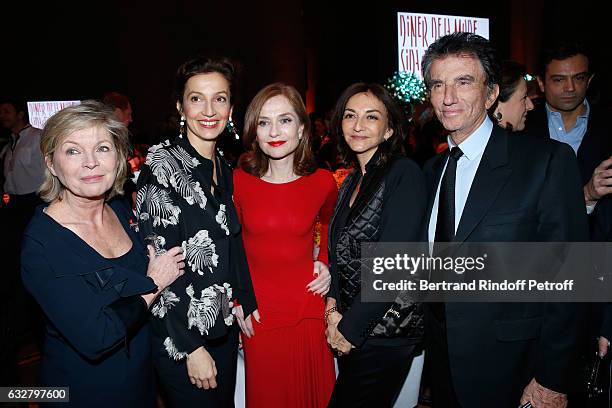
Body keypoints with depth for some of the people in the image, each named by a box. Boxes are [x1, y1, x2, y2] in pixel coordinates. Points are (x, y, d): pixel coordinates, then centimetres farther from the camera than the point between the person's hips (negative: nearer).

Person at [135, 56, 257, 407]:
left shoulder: (224, 169, 5)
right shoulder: (163, 166, -17)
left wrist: (245, 302, 7)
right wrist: (192, 347, -18)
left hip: (225, 325, 7)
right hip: (181, 338, -7)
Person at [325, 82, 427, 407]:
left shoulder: (404, 173, -15)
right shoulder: (350, 182, 8)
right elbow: (340, 253, 10)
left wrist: (350, 326, -15)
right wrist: (334, 307, -5)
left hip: (387, 330, -7)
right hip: (349, 330, 7)